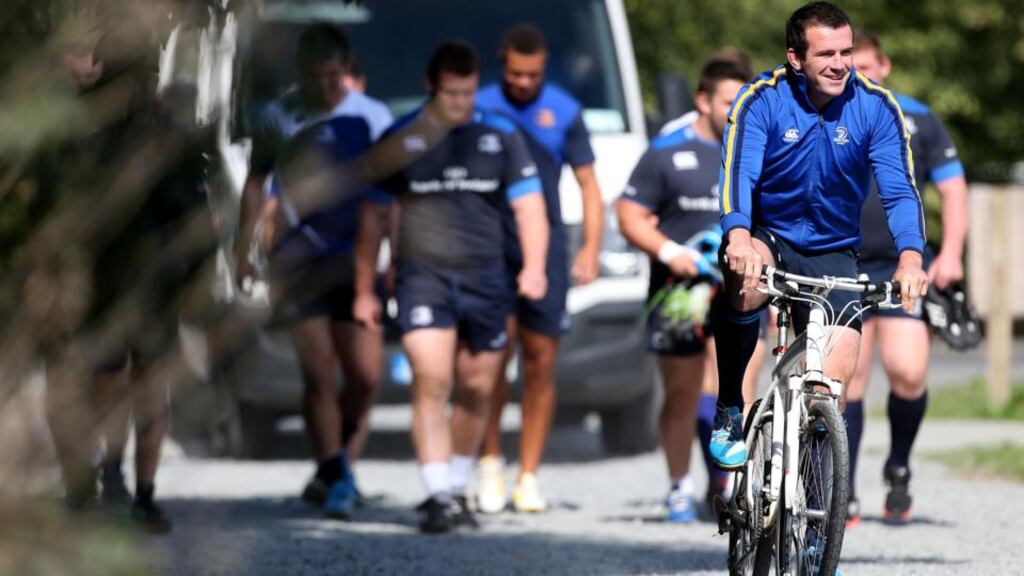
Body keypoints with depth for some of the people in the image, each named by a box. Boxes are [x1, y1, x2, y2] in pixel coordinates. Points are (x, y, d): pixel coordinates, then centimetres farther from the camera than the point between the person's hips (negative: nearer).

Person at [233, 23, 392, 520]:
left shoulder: (371, 118, 3)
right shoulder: (278, 118, 4)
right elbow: (256, 183, 13)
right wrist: (243, 250, 9)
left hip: (355, 261, 1)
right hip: (298, 265, -1)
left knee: (365, 375, -5)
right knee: (319, 375, -7)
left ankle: (335, 471, 14)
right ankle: (336, 477, -2)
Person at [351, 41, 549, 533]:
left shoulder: (501, 136, 5)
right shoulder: (401, 138, 3)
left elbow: (528, 204, 4)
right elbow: (373, 216, 8)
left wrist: (533, 267, -12)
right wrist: (365, 291, 7)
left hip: (486, 280, 2)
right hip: (423, 276, -2)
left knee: (477, 391, 8)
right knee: (431, 384, -15)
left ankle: (457, 489, 24)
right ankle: (439, 497, -17)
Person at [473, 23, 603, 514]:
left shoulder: (564, 112, 7)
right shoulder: (479, 108, 5)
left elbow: (588, 184, 9)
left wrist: (590, 249, -1)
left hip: (545, 247, 1)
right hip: (490, 247, -1)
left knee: (540, 361, 1)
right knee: (498, 345, -16)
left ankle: (528, 477, 8)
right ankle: (490, 462, -2)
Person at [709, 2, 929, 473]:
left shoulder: (876, 107, -11)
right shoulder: (762, 100, -14)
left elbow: (900, 190, -17)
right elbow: (738, 170, -28)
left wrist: (910, 257, -37)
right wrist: (738, 235, -49)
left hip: (831, 252, 2)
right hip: (765, 234, -2)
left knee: (839, 367, -17)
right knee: (747, 283, -37)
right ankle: (728, 412, -16)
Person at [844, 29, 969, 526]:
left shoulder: (918, 120, 7)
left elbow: (952, 186, 8)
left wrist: (950, 253, -3)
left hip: (901, 268, 0)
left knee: (908, 374, -14)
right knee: (846, 386, -4)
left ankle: (899, 469, 11)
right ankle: (844, 497, 3)